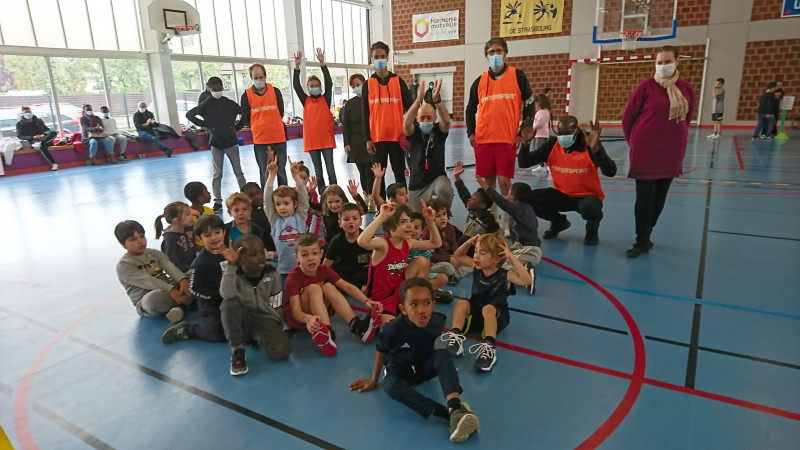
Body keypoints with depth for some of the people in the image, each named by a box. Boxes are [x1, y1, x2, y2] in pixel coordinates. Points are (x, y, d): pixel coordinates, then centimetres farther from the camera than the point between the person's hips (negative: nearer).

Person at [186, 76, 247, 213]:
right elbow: (189, 115, 6)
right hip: (216, 143, 0)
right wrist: (206, 126, -2)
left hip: (231, 142, 1)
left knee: (239, 172, 5)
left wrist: (237, 127, -1)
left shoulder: (230, 103, 0)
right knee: (217, 174, 3)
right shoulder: (206, 105, -2)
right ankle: (218, 201, 6)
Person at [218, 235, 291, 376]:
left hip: (266, 320, 0)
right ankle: (237, 351, -18)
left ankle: (257, 338, 3)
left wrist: (276, 331, -6)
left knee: (281, 351, -29)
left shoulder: (272, 275, -5)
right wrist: (231, 265, -35)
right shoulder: (233, 275, -9)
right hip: (242, 322, 1)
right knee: (230, 302, -34)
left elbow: (277, 307, 1)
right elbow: (227, 295, -33)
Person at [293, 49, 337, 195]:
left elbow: (329, 83, -10)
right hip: (311, 140, 2)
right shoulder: (305, 101, 6)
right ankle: (322, 195, 16)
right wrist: (297, 66, -13)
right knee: (318, 170, 9)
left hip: (326, 138, -2)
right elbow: (296, 86, -4)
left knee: (330, 168, 2)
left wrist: (323, 64, -18)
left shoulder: (326, 99, 3)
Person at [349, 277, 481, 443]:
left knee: (443, 355, -28)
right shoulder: (393, 329, -30)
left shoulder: (437, 323, -20)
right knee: (392, 387, -37)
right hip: (399, 371, -3)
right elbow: (381, 352, -9)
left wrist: (444, 368, 15)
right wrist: (374, 380, 3)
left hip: (424, 366, 3)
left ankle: (455, 407, -44)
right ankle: (449, 413, -47)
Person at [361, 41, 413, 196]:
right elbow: (365, 114, 3)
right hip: (377, 138, 1)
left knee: (399, 173, 6)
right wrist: (367, 139, -3)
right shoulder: (367, 84, 5)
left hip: (397, 136, 0)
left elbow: (409, 108, 4)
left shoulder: (399, 81, 4)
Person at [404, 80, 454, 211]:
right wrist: (419, 100, -42)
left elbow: (446, 121, -27)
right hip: (417, 183, 2)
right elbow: (406, 123, -29)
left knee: (445, 190, -36)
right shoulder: (413, 132, -6)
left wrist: (437, 100, -43)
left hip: (438, 178, -1)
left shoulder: (439, 131, -5)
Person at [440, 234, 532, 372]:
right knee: (462, 302, -25)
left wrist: (512, 257, -36)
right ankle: (455, 336, -37)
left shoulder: (505, 275, -18)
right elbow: (458, 255, 10)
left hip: (497, 316, -4)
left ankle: (489, 347, -51)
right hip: (475, 313, 5)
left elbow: (527, 281, -36)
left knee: (488, 308, -38)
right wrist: (469, 242, -8)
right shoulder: (477, 267, -2)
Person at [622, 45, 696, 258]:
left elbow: (686, 119, 16)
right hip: (646, 151, -4)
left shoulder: (687, 89, 4)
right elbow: (627, 118, -3)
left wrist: (674, 138, 11)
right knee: (645, 197, -3)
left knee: (660, 197, 11)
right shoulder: (646, 86, -7)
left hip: (672, 153, 5)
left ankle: (645, 235, 26)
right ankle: (642, 241, 6)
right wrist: (635, 142, 3)